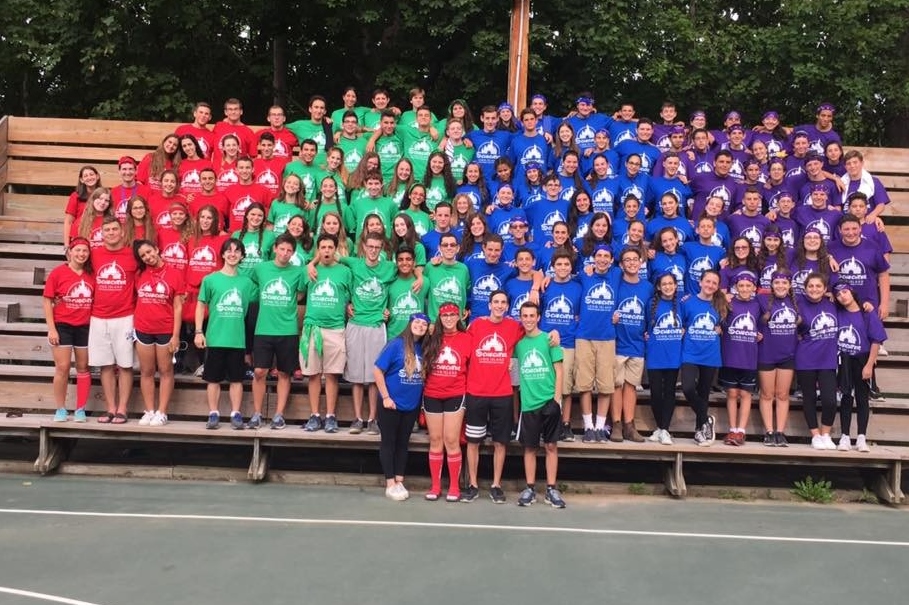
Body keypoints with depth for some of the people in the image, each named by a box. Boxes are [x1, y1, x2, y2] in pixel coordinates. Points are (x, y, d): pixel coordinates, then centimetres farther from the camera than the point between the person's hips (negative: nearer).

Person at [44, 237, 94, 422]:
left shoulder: (91, 275, 0)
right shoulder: (58, 273, -7)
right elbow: (47, 301, -5)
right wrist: (51, 329, -9)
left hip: (85, 327, 3)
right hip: (62, 326, -3)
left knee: (83, 367, 9)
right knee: (62, 368, -1)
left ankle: (80, 410, 17)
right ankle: (60, 409, 11)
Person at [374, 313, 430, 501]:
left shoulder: (424, 348, 2)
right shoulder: (396, 344, -12)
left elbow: (426, 374, 12)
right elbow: (377, 370, -12)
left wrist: (421, 398, 2)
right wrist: (385, 397, -14)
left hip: (412, 405, 5)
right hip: (392, 403, -5)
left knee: (403, 443, 12)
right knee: (388, 443, 4)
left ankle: (399, 482, 21)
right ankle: (390, 485, 10)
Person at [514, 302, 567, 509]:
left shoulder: (549, 339, -1)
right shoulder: (518, 342, 6)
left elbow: (559, 372, -1)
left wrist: (557, 398, -8)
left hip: (549, 401, -2)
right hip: (528, 403, 2)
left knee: (551, 445, 4)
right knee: (529, 447, 7)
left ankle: (551, 489, 11)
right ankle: (529, 489, 16)